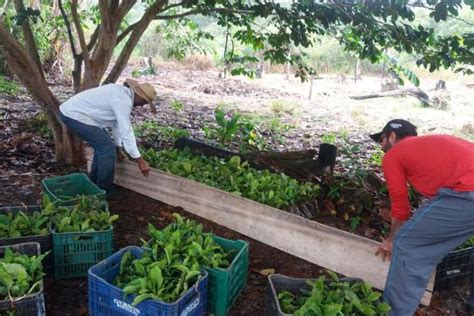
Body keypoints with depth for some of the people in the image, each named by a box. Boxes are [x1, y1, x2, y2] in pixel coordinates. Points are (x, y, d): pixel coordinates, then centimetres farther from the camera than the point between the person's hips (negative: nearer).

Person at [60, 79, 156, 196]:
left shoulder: (121, 92, 10)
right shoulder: (124, 100, -22)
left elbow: (117, 122, 17)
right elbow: (126, 131, -24)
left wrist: (118, 148, 21)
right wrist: (140, 160, -21)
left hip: (73, 110, 10)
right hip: (74, 115, -10)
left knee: (103, 144, 17)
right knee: (107, 147, -9)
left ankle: (94, 183, 29)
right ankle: (104, 190, 4)